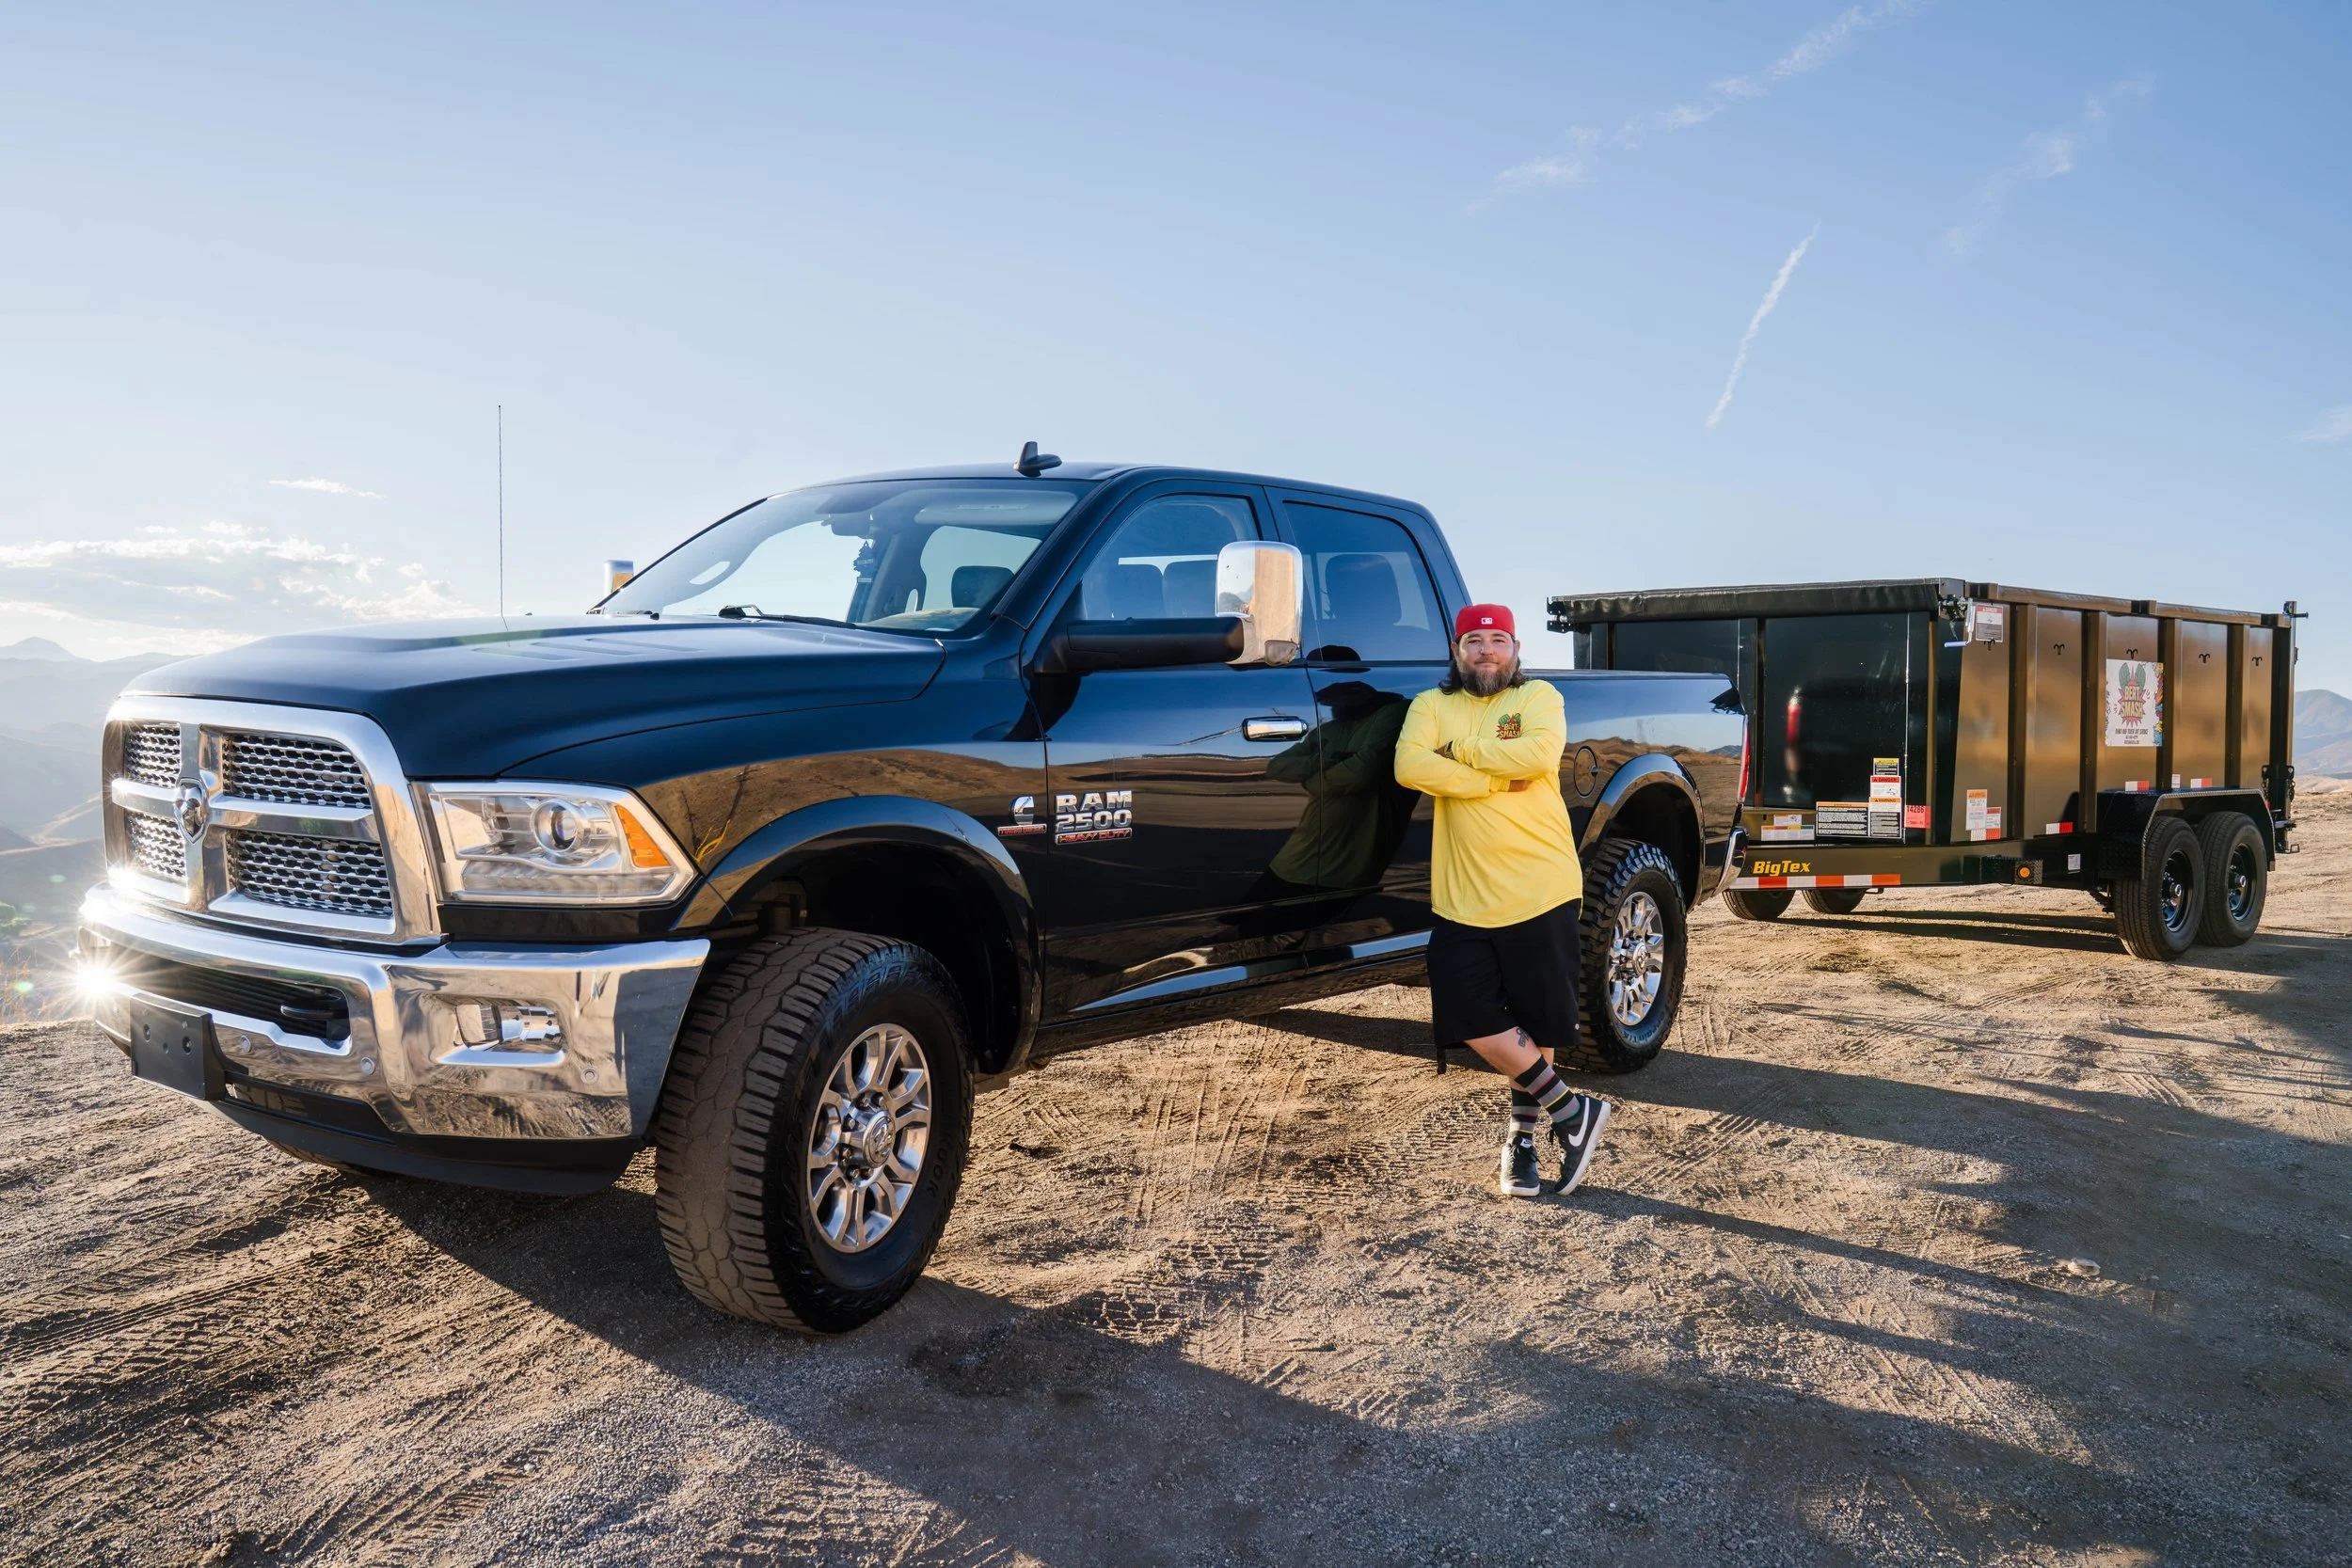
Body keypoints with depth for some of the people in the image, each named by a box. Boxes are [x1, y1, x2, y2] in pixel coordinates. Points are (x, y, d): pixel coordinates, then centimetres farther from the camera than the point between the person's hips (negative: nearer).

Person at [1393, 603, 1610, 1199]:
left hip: (1540, 893, -2)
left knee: (1537, 1024, 7)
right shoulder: (1431, 705, 7)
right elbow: (1408, 767, -12)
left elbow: (1540, 753, -19)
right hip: (1463, 899, 2)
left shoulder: (1538, 696, 3)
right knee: (1473, 1022, -4)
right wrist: (1498, 779, -15)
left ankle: (1523, 1135, 26)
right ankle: (1571, 1111, 14)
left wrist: (1459, 751, -11)